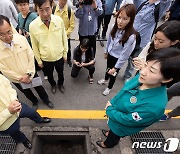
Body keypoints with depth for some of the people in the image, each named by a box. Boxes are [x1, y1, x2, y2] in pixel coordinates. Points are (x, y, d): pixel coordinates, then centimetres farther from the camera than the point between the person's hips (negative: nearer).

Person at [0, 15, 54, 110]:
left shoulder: (21, 38, -20)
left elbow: (31, 57, -12)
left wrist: (28, 74, -17)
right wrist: (21, 78, -15)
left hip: (31, 74, 0)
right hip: (17, 80, 0)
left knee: (39, 88, 23)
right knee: (27, 92, 26)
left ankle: (46, 99, 52)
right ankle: (34, 102, 56)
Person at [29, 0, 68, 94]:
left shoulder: (59, 20, -19)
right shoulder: (33, 26, -21)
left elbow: (64, 38, -5)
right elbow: (34, 46, -8)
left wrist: (65, 53, 2)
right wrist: (39, 60, 1)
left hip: (59, 56, 1)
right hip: (45, 59, 0)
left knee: (60, 73, 25)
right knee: (49, 75, 24)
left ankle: (60, 84, 57)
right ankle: (53, 85, 56)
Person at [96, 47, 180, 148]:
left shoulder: (155, 105, -43)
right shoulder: (142, 78, -24)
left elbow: (126, 120, -30)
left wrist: (109, 110, -18)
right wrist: (112, 103, -3)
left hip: (121, 127, -4)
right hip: (115, 113, 5)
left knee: (113, 137, 30)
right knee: (113, 132, 37)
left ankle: (108, 144, 63)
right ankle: (111, 134, 69)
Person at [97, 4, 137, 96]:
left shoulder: (131, 36, -33)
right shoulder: (115, 28, -15)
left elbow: (124, 55, -26)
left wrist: (115, 68, -19)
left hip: (118, 58, -5)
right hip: (110, 54, 5)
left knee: (113, 73, 18)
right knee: (108, 69, 30)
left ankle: (109, 88, 48)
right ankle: (105, 80, 62)